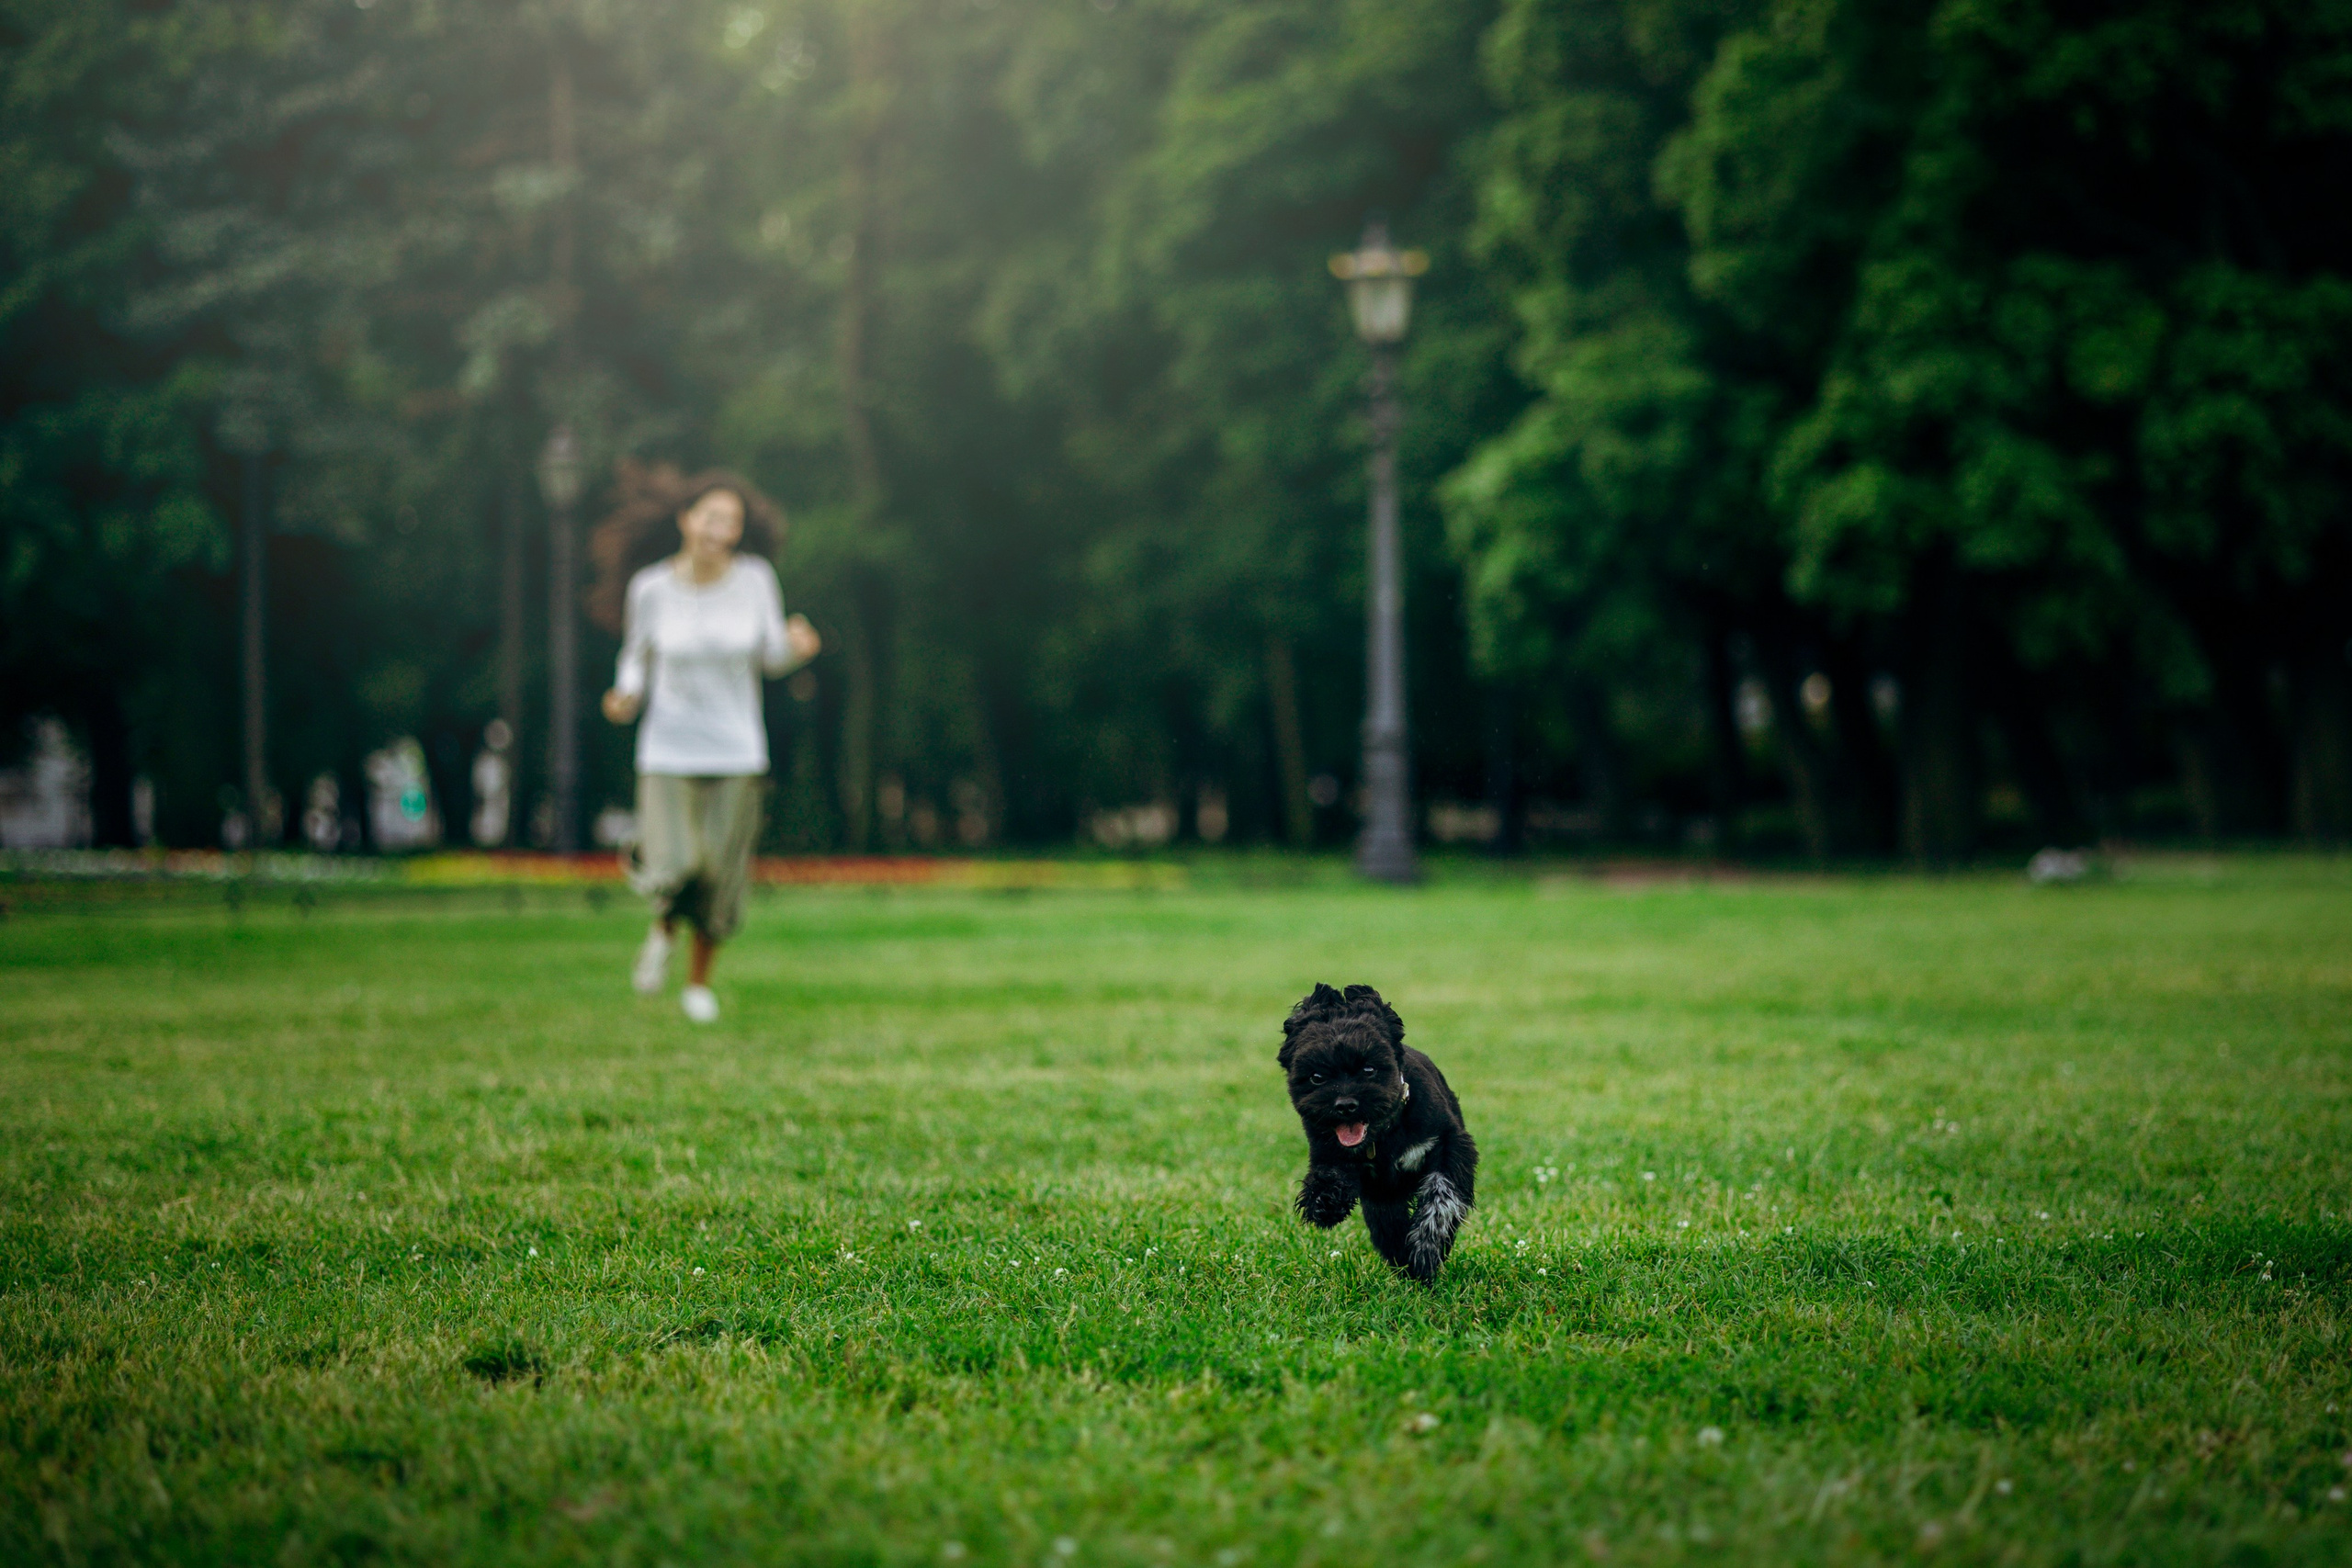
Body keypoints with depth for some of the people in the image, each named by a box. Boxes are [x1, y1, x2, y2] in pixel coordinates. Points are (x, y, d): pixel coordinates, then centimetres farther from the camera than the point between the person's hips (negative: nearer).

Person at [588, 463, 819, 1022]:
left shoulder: (755, 577, -7)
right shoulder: (650, 587, -9)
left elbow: (772, 657, 4)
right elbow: (637, 656, 6)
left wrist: (796, 645, -19)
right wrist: (626, 695, -14)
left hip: (737, 752, 1)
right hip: (669, 750, -1)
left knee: (720, 882, 6)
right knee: (673, 874, -15)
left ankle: (699, 981, 33)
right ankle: (663, 928, 23)